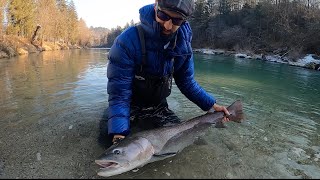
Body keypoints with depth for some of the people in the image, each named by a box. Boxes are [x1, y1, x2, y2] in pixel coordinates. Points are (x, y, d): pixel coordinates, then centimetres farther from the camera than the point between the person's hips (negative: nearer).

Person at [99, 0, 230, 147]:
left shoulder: (183, 44, -11)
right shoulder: (128, 41, -27)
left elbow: (187, 82, 2)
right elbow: (119, 93, -27)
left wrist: (211, 105, -3)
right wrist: (119, 133, -37)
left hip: (157, 107, 4)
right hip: (130, 105, -3)